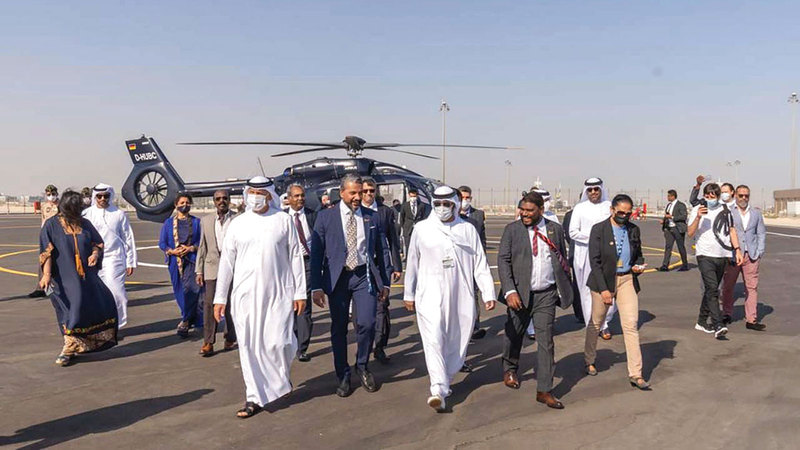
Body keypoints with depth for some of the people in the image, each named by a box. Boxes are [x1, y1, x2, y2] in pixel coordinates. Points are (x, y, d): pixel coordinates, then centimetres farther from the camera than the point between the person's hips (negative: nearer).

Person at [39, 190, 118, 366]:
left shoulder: (85, 224, 8)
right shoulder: (51, 225, -3)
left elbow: (98, 243, 12)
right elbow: (46, 252, -8)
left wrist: (95, 253, -10)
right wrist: (46, 274, -19)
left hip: (86, 275, 5)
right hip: (64, 277, -5)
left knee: (102, 304, 2)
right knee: (72, 308, -9)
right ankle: (68, 349, 7)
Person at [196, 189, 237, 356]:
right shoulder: (206, 220, 10)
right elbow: (202, 247, 11)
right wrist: (199, 270, 7)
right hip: (212, 267, 2)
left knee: (231, 305, 7)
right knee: (209, 304, -4)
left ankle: (230, 339, 23)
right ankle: (208, 343, 0)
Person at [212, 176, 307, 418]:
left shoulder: (283, 220, 1)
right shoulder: (238, 224, 5)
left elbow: (295, 257, 3)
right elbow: (226, 262, 8)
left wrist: (300, 292, 0)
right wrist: (219, 298, 7)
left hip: (278, 293, -2)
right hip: (245, 294, 2)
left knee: (278, 342, -7)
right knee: (248, 346, 4)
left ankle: (281, 377, 27)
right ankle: (254, 397, 19)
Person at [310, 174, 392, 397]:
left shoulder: (372, 217, 6)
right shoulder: (325, 217, 1)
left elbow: (382, 251, 10)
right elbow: (316, 253, -1)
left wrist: (385, 282, 8)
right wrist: (316, 286, -6)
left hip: (364, 276, 1)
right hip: (337, 277, 0)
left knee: (367, 323, -10)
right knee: (339, 328, 6)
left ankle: (362, 366, 18)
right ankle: (343, 376, 24)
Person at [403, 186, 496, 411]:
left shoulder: (468, 229, 6)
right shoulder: (422, 229, 4)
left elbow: (480, 264, 7)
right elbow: (412, 263, 11)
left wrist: (488, 294, 2)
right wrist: (408, 294, 15)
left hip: (461, 296, 2)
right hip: (430, 295, -2)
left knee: (457, 342, 8)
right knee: (433, 340, -15)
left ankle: (445, 381, 28)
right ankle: (438, 389, -17)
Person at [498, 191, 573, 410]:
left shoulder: (555, 229, 5)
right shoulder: (512, 229, -2)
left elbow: (563, 260, 14)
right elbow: (503, 260, -6)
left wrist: (565, 288, 12)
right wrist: (509, 291, -16)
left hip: (546, 295, 1)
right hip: (520, 293, -1)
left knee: (546, 341, -2)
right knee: (513, 335, 15)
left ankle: (544, 391, 7)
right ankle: (510, 369, 44)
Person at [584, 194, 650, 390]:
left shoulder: (634, 230, 4)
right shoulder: (598, 230, -8)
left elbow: (638, 255, 19)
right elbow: (595, 261, -11)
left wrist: (638, 266, -5)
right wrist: (603, 289, -16)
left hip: (627, 280, 3)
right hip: (603, 280, -2)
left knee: (631, 325, -5)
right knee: (595, 323, 12)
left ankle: (635, 374, 0)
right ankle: (589, 360, 35)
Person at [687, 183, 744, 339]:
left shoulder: (725, 209, 10)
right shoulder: (697, 210, -1)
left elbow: (732, 230, 18)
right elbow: (690, 233, -9)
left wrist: (737, 250, 10)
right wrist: (698, 217, -23)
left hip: (722, 256, 5)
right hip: (705, 255, -4)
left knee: (711, 290, 12)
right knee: (712, 289, -16)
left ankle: (702, 321, 24)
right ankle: (718, 325, -20)